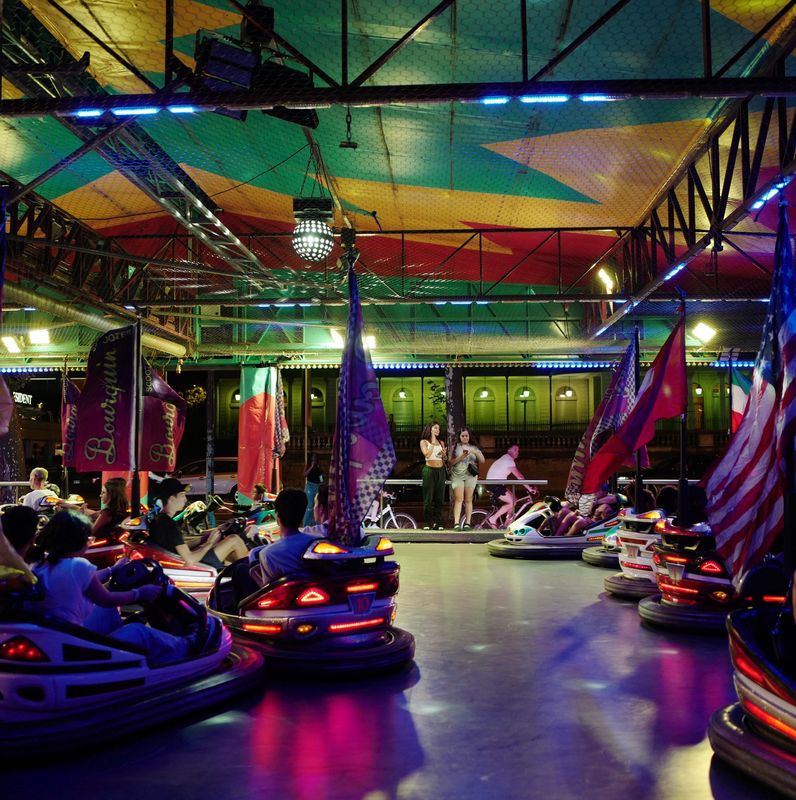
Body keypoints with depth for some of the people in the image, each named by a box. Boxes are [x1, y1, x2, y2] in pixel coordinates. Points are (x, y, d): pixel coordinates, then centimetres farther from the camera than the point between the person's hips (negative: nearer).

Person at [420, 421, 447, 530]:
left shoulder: (441, 442, 15)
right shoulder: (424, 442, 2)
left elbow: (445, 459, 17)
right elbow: (426, 454, -14)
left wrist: (444, 454, -4)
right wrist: (433, 443, -10)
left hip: (440, 471, 5)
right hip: (429, 470, -5)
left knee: (439, 497, 2)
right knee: (428, 497, -3)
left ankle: (437, 522, 6)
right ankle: (428, 523, 0)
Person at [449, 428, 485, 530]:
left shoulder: (474, 448, 13)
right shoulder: (455, 447, 9)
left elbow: (482, 461, 6)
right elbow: (451, 462, 2)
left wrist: (475, 452, -10)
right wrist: (461, 457, -13)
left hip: (470, 476, 1)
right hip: (457, 475, -1)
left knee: (468, 500, -2)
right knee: (458, 499, -11)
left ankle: (467, 523, -2)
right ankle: (456, 523, -17)